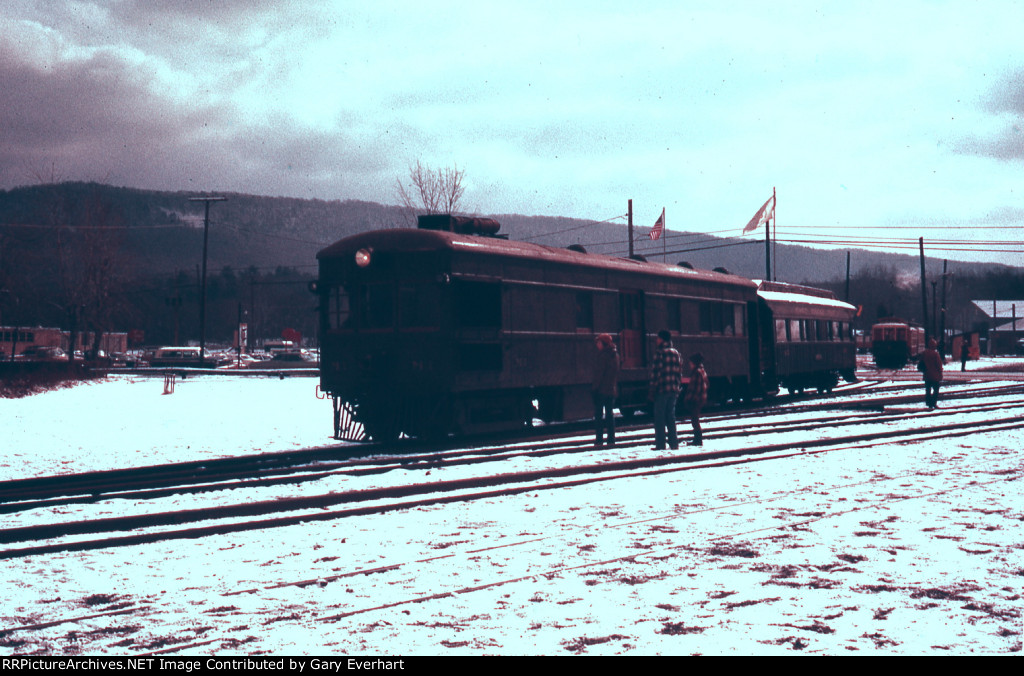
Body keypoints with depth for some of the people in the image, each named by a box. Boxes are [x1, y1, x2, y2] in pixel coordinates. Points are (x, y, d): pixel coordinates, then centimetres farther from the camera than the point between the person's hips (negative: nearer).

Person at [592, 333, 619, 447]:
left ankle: (598, 440, -5)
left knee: (598, 414, -3)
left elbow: (599, 373, -16)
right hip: (612, 390, 7)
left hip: (601, 390, -7)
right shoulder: (615, 354, 10)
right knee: (610, 414, 12)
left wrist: (595, 388, -13)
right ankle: (611, 440, 10)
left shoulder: (602, 355, -13)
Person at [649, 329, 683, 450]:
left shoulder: (659, 352, -8)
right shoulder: (676, 353, 12)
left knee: (659, 417, -2)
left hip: (661, 389, -6)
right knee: (671, 416, 13)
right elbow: (679, 373, 13)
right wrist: (678, 388, 17)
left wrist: (652, 390, -8)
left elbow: (655, 373, -12)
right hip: (674, 390, 6)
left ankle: (660, 444, -5)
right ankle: (674, 443, 12)